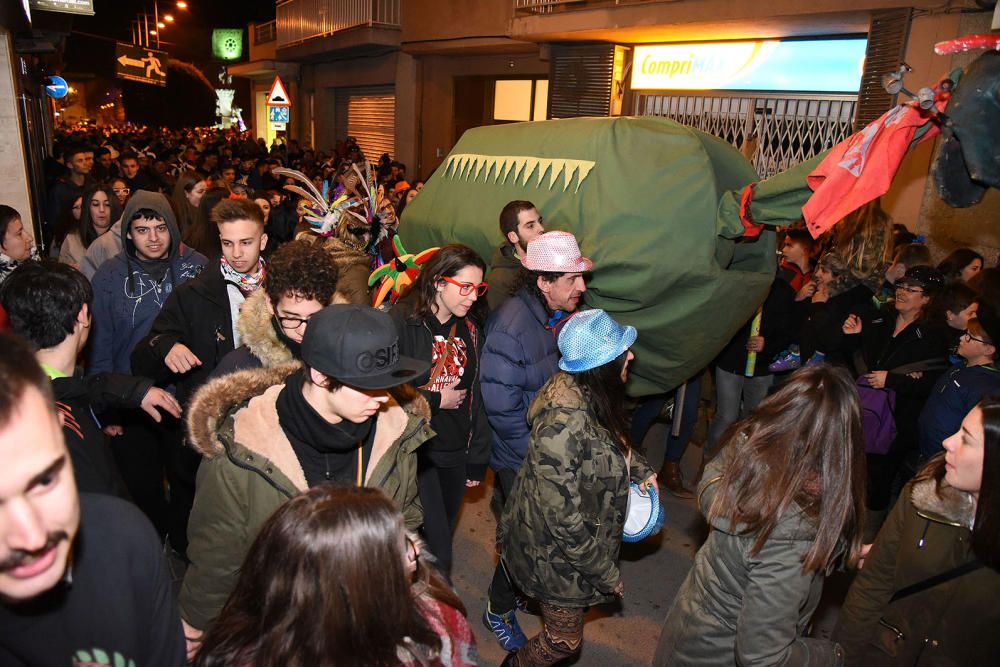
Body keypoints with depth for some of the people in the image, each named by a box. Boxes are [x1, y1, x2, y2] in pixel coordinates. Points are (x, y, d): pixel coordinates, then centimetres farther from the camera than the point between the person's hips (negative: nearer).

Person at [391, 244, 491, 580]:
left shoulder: (470, 328, 6)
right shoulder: (402, 322, -14)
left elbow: (476, 396, 10)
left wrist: (478, 458, 10)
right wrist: (434, 400, -11)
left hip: (455, 453, 6)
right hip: (413, 449, -6)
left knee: (442, 537, 20)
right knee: (435, 553, -5)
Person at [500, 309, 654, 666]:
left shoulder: (586, 396, -10)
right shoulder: (563, 428, -38)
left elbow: (613, 440, 15)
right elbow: (565, 519, -31)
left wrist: (641, 469, 1)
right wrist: (606, 574, -19)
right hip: (556, 553, -8)